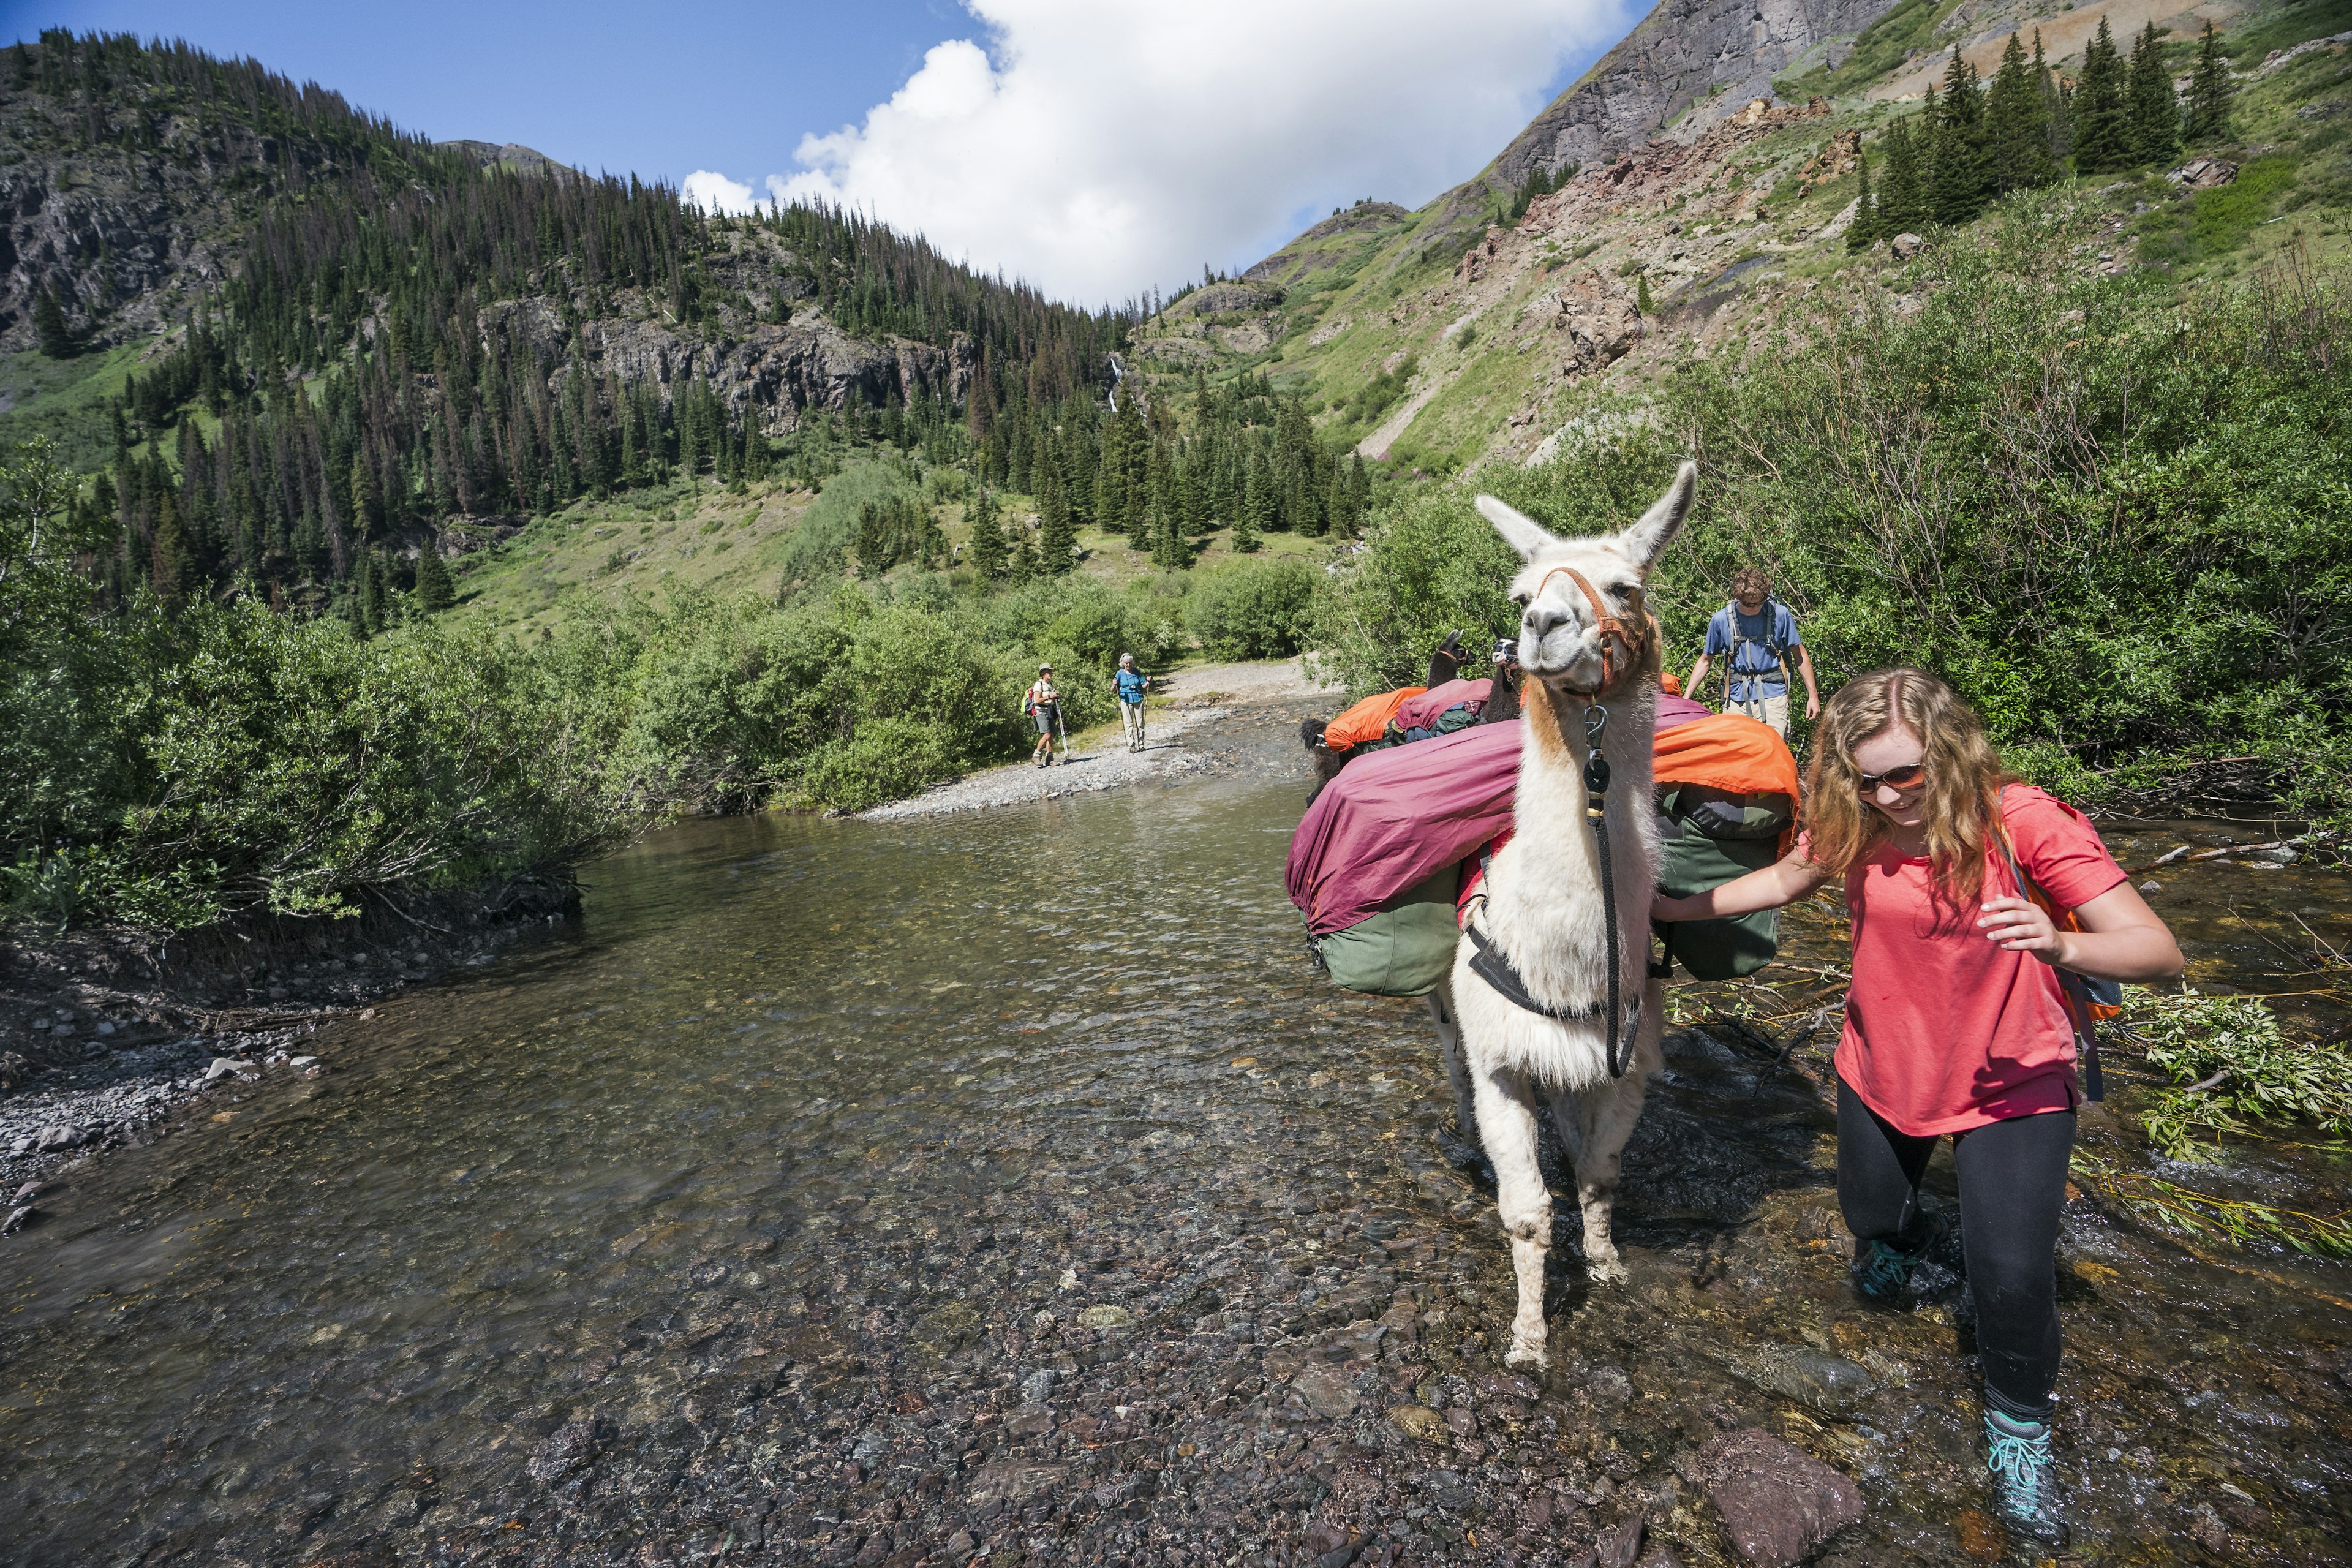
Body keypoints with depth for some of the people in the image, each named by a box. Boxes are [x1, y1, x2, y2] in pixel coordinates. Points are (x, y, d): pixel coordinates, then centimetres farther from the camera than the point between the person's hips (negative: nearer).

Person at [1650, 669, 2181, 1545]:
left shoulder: (2024, 823, -25)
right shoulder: (1854, 825, -15)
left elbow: (2159, 952, -25)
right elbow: (1778, 883, 4)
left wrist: (2059, 946, -46)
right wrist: (1667, 907, -1)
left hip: (2010, 1087, -3)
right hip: (1884, 1071, 4)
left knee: (2012, 1274, -7)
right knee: (1869, 1213, 21)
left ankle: (2018, 1428, 24)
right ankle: (1903, 1237, 59)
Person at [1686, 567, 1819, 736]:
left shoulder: (1780, 614, -1)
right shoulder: (1720, 619, -1)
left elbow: (1801, 655, 7)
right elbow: (1705, 660, 9)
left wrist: (1813, 695, 6)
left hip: (1773, 696, -1)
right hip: (1737, 699, 1)